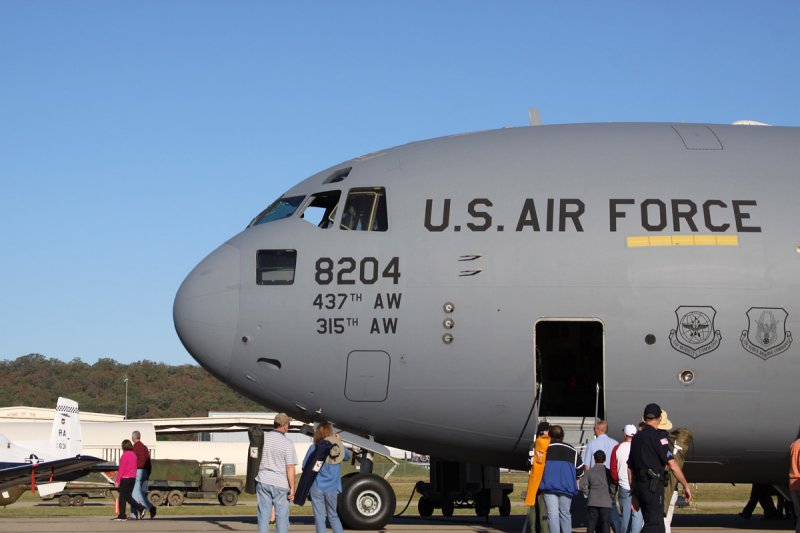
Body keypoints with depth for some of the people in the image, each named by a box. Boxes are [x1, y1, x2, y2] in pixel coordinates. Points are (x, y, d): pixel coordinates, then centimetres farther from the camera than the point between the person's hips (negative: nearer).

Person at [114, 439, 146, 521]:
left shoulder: (124, 455, -14)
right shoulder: (133, 455, 10)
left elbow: (121, 469, -15)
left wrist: (117, 480, -12)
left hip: (125, 478, -7)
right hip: (132, 478, 7)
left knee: (122, 497, 0)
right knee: (128, 496, 14)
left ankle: (122, 515, 2)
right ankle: (141, 508, 1)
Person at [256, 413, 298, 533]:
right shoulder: (287, 443, -11)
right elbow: (290, 468, -13)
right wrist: (292, 488, -8)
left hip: (263, 482, 4)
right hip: (280, 483, -4)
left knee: (263, 514, 8)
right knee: (282, 516, 4)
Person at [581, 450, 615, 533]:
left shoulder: (590, 472, 3)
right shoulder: (607, 472, -1)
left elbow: (582, 485, -4)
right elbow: (613, 485, -9)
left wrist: (588, 493, 9)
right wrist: (611, 496, 6)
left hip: (592, 502, 2)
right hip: (605, 503, -2)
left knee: (591, 524, 8)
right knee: (606, 524, 1)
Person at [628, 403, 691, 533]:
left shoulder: (636, 438, 14)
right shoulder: (657, 437, -9)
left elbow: (630, 469, 17)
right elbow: (672, 465, -12)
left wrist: (634, 494, 22)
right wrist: (686, 486, -4)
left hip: (639, 485, 8)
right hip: (654, 486, -8)